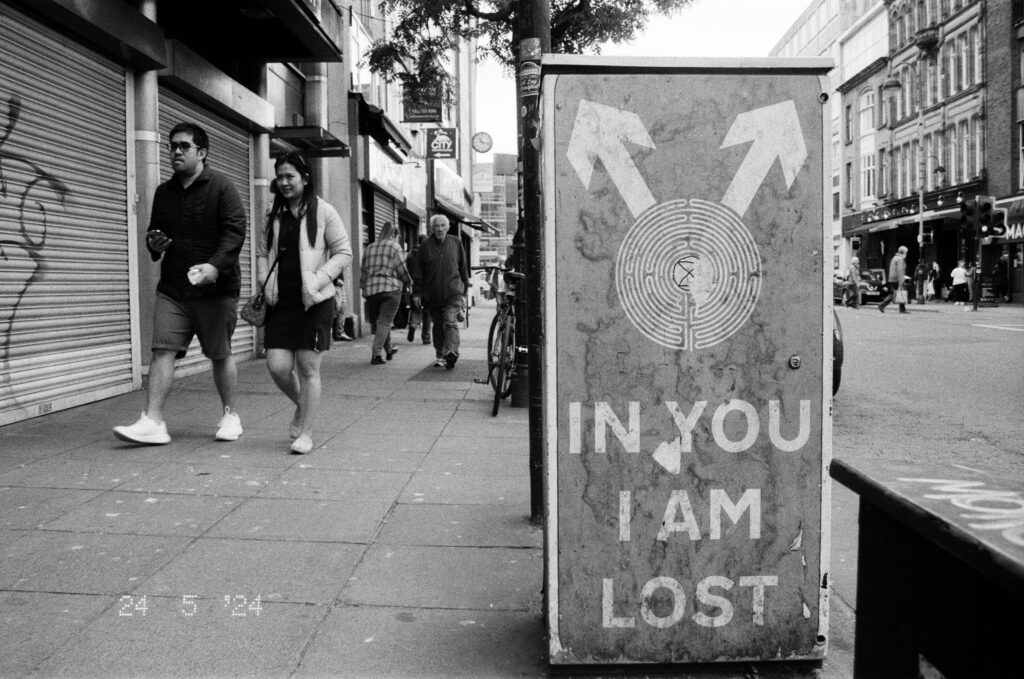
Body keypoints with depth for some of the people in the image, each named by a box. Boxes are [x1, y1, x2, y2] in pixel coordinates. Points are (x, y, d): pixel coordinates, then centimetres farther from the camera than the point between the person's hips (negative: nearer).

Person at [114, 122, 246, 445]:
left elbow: (235, 231, -14)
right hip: (171, 289, 5)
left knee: (220, 355, 5)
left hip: (215, 288, -5)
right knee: (162, 351, -6)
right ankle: (153, 422, -6)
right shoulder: (164, 192, 15)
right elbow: (154, 230, 27)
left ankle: (230, 416, 22)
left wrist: (215, 265, -28)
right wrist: (153, 244, 2)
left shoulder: (221, 187, -4)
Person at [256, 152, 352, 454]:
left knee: (308, 368, -1)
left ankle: (306, 433, 10)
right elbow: (262, 251, 22)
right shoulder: (275, 214, 12)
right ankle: (301, 406, 29)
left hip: (314, 302, -4)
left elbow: (344, 252, -3)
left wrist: (318, 279, -14)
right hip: (280, 301, 4)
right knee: (277, 365, -2)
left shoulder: (322, 211, -3)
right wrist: (266, 282, 5)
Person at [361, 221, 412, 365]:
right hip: (390, 288, -5)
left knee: (376, 322, 16)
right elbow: (401, 269, -3)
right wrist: (409, 282, 15)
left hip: (371, 290, 5)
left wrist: (364, 288, 22)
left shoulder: (369, 248, 17)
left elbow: (363, 270, 16)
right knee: (384, 322, -6)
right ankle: (376, 354, -14)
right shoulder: (394, 246, 1)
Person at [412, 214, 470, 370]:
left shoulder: (455, 242, 5)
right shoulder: (426, 245, 2)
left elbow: (463, 268, 12)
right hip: (433, 292, 2)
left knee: (451, 322, -16)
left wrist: (464, 290, 12)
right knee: (437, 325, 9)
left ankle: (451, 353, -26)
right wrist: (417, 292, 0)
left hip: (453, 291, -1)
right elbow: (419, 271, 5)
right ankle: (440, 356, 20)